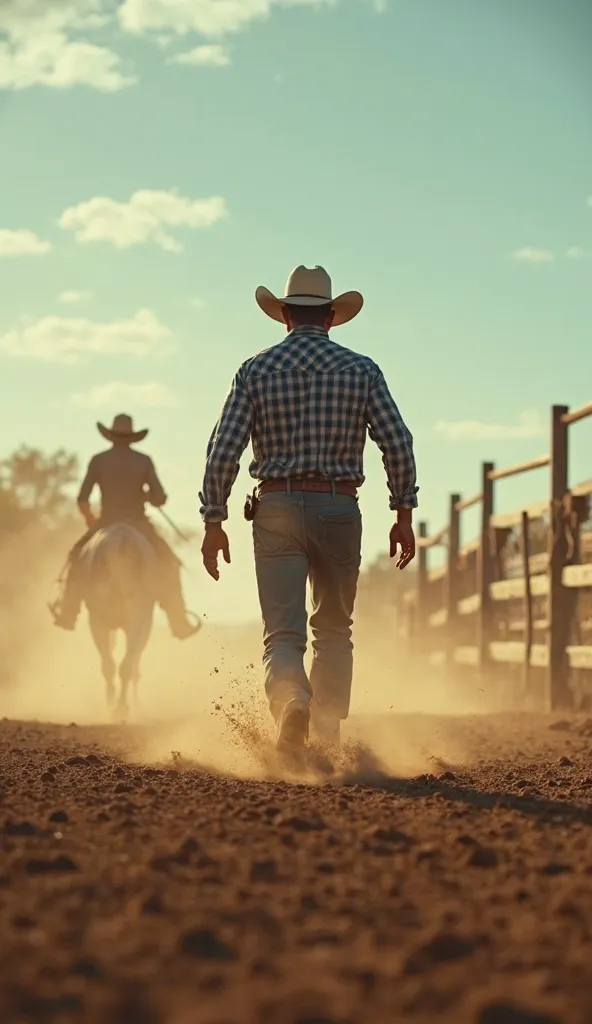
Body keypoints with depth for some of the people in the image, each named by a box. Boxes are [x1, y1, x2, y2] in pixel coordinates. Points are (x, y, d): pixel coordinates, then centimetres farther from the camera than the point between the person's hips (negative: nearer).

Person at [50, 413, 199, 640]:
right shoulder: (144, 461, -5)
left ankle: (68, 614, 26)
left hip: (105, 525, 1)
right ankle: (179, 623, 10)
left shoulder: (98, 460, -4)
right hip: (139, 526, -1)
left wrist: (90, 519, 14)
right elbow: (160, 499, -8)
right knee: (168, 563, 17)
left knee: (79, 555, 27)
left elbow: (82, 500, -6)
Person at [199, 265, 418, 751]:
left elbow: (224, 450, -4)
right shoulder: (361, 369, 3)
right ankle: (329, 738, 17)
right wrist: (404, 515, 4)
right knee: (334, 629, 17)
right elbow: (398, 444, -3)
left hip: (277, 509, -1)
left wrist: (214, 520, 2)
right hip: (340, 509, 1)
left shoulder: (256, 369, 2)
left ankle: (292, 701, -33)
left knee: (283, 632, -3)